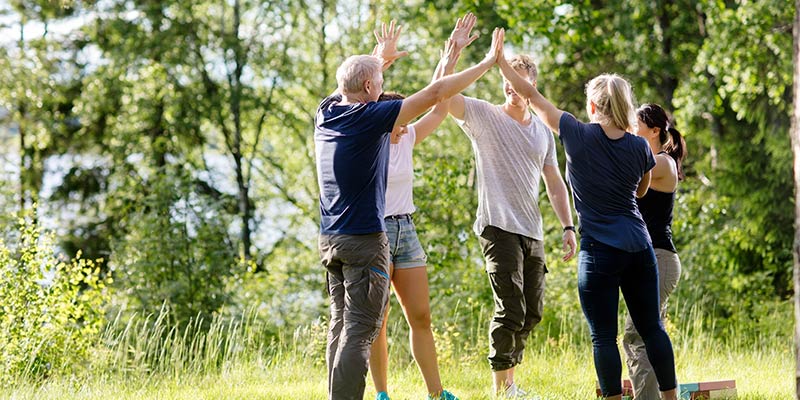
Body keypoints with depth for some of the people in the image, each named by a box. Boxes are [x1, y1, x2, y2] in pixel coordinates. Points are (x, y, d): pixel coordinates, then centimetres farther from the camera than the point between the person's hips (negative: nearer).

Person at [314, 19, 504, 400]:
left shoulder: (326, 114, 7)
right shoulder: (370, 117, -12)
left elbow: (349, 86, 32)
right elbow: (435, 93, -10)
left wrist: (380, 58, 46)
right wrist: (488, 62, -2)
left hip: (329, 240, 8)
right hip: (364, 239, -8)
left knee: (341, 326, 12)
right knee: (359, 332, -10)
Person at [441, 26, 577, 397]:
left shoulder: (543, 131, 16)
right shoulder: (484, 116, -1)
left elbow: (555, 184, 19)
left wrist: (568, 227, 10)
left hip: (533, 232, 7)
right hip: (499, 227, -6)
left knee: (532, 313, 10)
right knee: (511, 310, -13)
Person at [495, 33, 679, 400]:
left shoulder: (577, 136, -7)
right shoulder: (640, 148, 2)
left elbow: (530, 94, 2)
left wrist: (500, 60, 13)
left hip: (599, 253, -4)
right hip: (639, 249, 4)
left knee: (603, 336, 1)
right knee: (652, 329, 13)